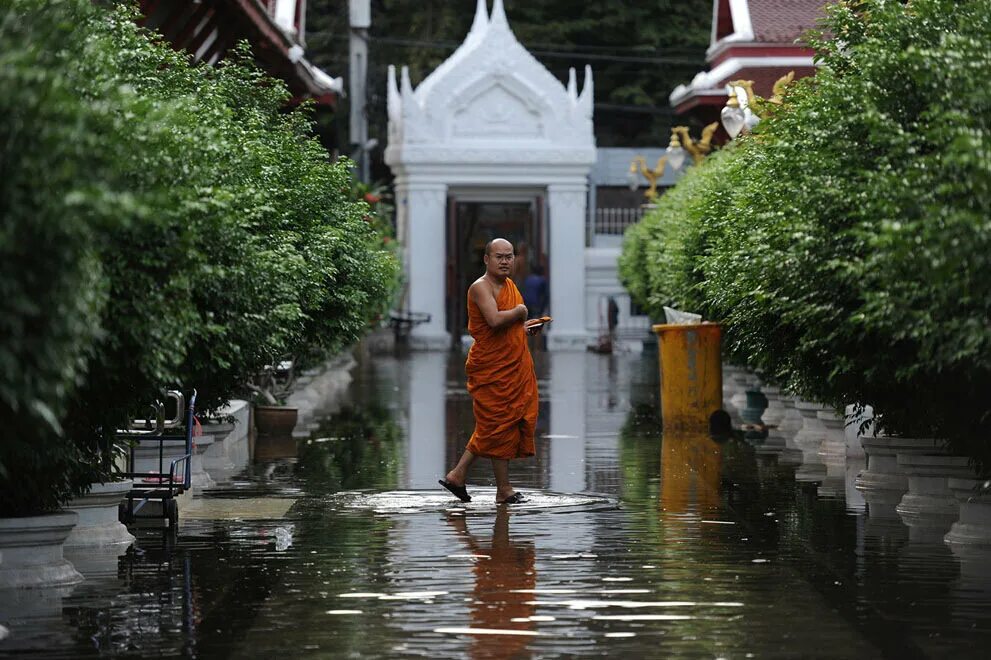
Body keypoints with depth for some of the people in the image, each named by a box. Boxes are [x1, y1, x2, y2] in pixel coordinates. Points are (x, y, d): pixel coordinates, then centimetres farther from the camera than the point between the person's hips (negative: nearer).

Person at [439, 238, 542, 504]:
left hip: (514, 367, 9)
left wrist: (525, 330, 10)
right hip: (491, 369, -9)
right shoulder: (481, 287, -14)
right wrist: (520, 312, -13)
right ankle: (504, 490, 4)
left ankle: (457, 475, 19)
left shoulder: (509, 285, 15)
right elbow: (494, 320, -29)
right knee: (500, 425, -3)